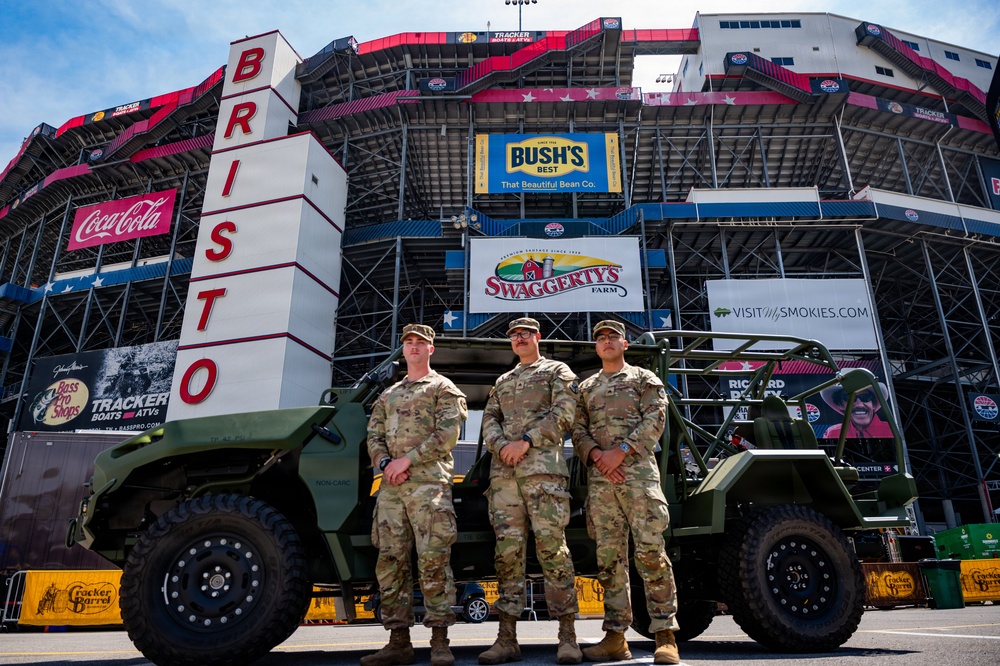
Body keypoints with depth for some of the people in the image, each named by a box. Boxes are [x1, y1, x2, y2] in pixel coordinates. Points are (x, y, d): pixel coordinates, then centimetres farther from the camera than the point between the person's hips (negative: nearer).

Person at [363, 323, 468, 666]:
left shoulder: (444, 389, 8)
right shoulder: (387, 395, 25)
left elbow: (446, 435, -6)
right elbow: (373, 437, 16)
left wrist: (407, 459, -12)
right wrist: (385, 464, -5)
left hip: (429, 483, -5)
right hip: (391, 487, 6)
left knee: (433, 561, -7)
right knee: (390, 561, 3)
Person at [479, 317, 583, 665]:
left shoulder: (557, 371, 13)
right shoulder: (502, 381, 27)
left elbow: (563, 413, -2)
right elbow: (489, 421, 16)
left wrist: (526, 441, -12)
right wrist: (502, 446, -6)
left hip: (543, 467, -4)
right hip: (503, 472, 5)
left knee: (552, 546, -8)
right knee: (508, 550, 1)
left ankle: (567, 637, -1)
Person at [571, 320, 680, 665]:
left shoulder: (644, 379, 12)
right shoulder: (585, 387, 21)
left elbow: (654, 420, -2)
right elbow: (578, 430, 14)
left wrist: (620, 451, -13)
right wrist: (596, 454, -7)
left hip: (638, 471, -3)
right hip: (599, 478, 3)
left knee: (650, 551, -9)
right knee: (608, 556, 3)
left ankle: (665, 637, -3)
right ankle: (615, 637, 8)